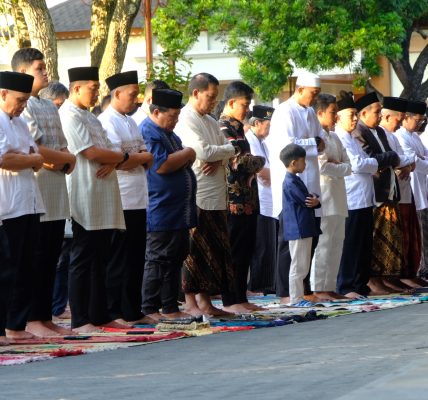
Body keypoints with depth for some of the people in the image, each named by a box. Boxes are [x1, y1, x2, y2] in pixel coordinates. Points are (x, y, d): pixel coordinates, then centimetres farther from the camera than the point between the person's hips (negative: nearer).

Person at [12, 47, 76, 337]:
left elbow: (63, 148, 17)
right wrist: (66, 158, -6)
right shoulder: (24, 106, -10)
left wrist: (61, 161, -5)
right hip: (36, 191, -8)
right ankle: (32, 320, -2)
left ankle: (45, 317, 14)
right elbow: (34, 149, -18)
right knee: (36, 257, -6)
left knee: (51, 257, 9)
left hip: (56, 194, 8)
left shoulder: (50, 107, 18)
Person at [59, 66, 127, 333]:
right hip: (85, 199, -9)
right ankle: (80, 320, -4)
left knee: (100, 260, 11)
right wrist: (122, 157, -2)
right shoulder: (69, 116, -10)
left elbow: (106, 150, 17)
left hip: (104, 200, 9)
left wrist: (112, 162, -7)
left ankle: (100, 315, 15)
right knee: (83, 260, -6)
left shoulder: (90, 118, 20)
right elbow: (91, 152, -18)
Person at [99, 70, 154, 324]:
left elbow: (148, 159, 17)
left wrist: (141, 158, -6)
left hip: (137, 201, 9)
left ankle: (132, 312, 18)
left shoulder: (131, 123, 19)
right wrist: (143, 157, -2)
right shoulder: (107, 122, -11)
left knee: (136, 258, 11)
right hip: (120, 202, -9)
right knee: (119, 260, -4)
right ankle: (114, 313, 1)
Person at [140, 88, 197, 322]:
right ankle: (149, 309, -4)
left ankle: (170, 307, 15)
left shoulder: (167, 133, 19)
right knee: (158, 260, -7)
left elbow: (180, 161, 26)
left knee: (176, 258, 10)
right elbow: (162, 165, -23)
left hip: (178, 213, 10)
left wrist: (185, 158, 2)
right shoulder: (148, 132, -13)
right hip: (161, 213, -10)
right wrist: (187, 154, -10)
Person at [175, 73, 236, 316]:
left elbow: (226, 155, 16)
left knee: (215, 250, 8)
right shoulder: (186, 120, -9)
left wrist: (218, 160, -7)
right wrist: (228, 150, -4)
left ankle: (205, 301, 14)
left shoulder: (211, 122, 19)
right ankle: (191, 302, -1)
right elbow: (202, 152, -19)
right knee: (195, 250, -5)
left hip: (216, 196, 9)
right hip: (196, 195, -8)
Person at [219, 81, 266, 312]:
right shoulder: (225, 129, -12)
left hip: (247, 201, 9)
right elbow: (238, 162, -19)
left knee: (244, 251, 12)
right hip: (234, 202, -9)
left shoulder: (236, 128, 18)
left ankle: (240, 298, 17)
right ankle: (230, 301, -1)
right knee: (234, 252, -5)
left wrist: (254, 164, 4)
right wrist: (260, 162, -5)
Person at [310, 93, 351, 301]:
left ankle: (329, 287, 13)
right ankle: (318, 289, -6)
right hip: (323, 196, -9)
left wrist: (338, 166, -6)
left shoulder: (334, 137, 19)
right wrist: (342, 168, -3)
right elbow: (322, 166, -18)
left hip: (338, 196, 9)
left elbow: (348, 165, 15)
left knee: (336, 243, 9)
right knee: (323, 243, -9)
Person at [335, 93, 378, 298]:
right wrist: (376, 163, -3)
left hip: (365, 200, 10)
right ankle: (345, 287, 0)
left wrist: (371, 166, 1)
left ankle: (360, 283, 19)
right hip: (352, 201, -10)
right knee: (351, 245, -5)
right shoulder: (338, 139, -11)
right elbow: (356, 165, -18)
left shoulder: (353, 140, 20)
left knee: (365, 245, 12)